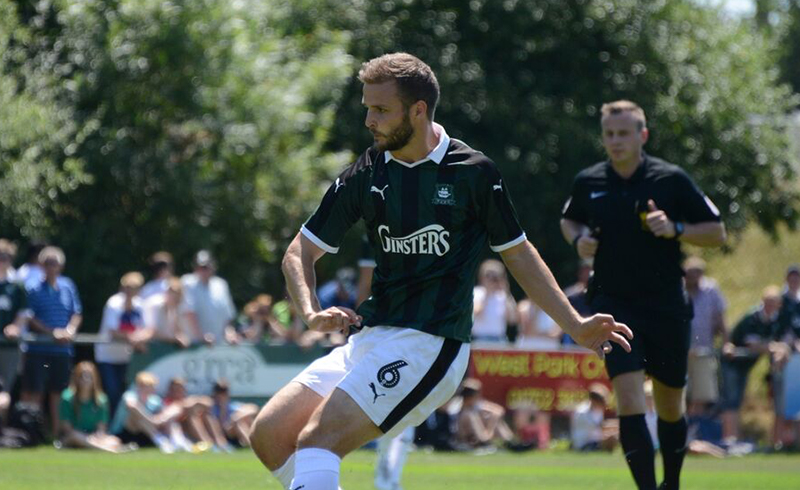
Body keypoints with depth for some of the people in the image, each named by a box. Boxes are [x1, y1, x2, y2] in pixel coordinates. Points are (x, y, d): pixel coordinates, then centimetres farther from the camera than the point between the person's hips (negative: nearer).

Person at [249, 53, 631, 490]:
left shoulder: (473, 172, -3)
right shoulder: (364, 177, 6)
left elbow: (517, 254, 9)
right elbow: (300, 253, 10)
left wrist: (576, 327, 7)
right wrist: (312, 312, -10)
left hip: (430, 346, -6)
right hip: (369, 339, 6)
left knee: (316, 441, -22)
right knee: (269, 434, -2)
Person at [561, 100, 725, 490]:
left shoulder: (671, 179, -3)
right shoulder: (588, 182, 3)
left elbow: (717, 233, 1)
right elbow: (569, 220, 23)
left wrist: (675, 229, -17)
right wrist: (578, 240, 1)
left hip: (667, 307, 0)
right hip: (614, 305, 0)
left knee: (670, 407, 11)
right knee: (629, 401, -17)